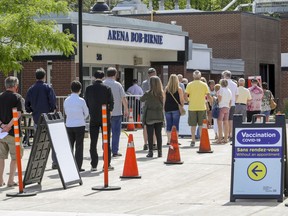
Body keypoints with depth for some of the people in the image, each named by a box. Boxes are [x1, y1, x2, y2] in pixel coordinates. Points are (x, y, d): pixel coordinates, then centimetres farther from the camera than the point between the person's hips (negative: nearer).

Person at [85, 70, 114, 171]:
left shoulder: (89, 88, -2)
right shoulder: (107, 88, -7)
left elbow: (86, 102, 1)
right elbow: (111, 102, -7)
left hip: (93, 118, 1)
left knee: (93, 142, 6)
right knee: (106, 142, 6)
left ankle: (94, 165, 4)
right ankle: (107, 164, 6)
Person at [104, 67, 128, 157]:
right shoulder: (117, 85, -5)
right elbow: (124, 99, -5)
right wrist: (126, 110, 6)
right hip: (116, 112, -2)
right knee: (116, 132, 5)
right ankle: (115, 151, 3)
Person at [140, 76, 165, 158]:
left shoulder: (148, 94, -13)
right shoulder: (162, 93, -2)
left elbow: (141, 99, 5)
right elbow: (162, 105, 7)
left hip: (150, 116, -3)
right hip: (159, 116, 3)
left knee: (150, 135, 2)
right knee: (159, 134, 8)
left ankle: (151, 151, 1)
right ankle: (159, 151, 9)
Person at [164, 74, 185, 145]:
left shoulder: (166, 89, 4)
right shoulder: (179, 89, -3)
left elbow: (164, 100, 4)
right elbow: (181, 100, -5)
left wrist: (164, 108, 11)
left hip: (167, 108, 2)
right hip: (176, 108, -2)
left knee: (168, 124, 7)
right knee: (176, 125, 1)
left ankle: (169, 140, 7)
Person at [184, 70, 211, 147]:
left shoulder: (189, 84, -1)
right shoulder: (204, 85, 0)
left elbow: (185, 96, -6)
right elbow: (208, 96, -3)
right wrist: (205, 98, 18)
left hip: (192, 107, 0)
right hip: (202, 107, 0)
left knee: (193, 125, 6)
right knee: (201, 125, 7)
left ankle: (193, 141, 5)